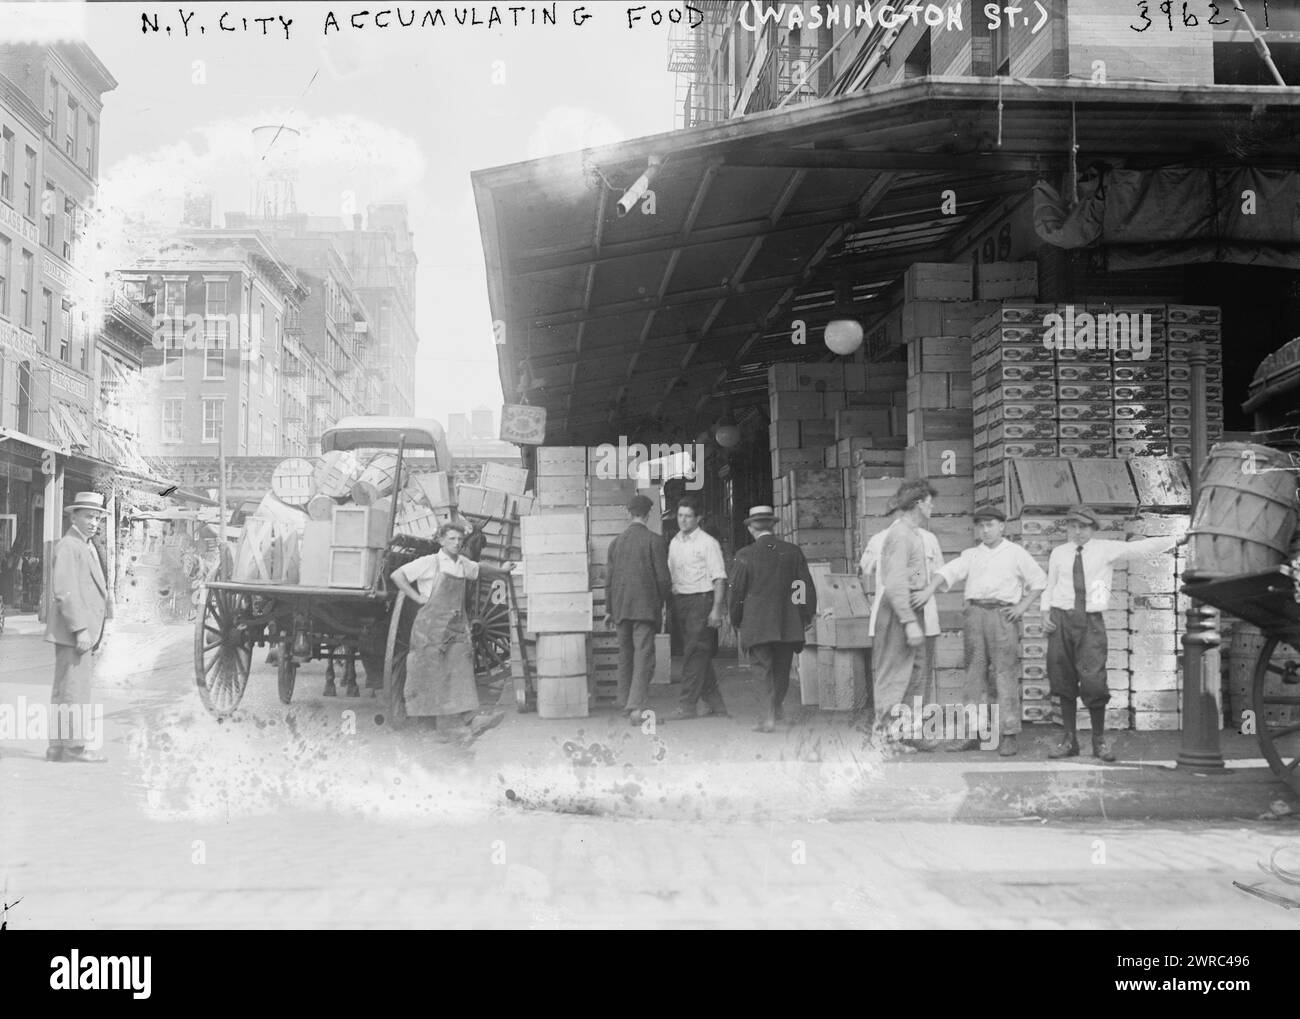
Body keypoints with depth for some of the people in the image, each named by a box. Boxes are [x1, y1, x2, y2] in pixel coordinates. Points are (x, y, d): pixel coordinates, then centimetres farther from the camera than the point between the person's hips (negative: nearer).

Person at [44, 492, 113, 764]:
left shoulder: (85, 547, 21)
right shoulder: (68, 546, -11)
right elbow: (64, 592, -19)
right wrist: (80, 629, -23)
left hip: (83, 632, 10)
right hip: (72, 630, -10)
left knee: (64, 690, 11)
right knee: (73, 690, -8)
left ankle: (57, 747, 16)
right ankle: (73, 747, -6)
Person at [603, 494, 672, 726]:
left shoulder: (616, 542, 8)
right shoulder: (654, 541, -7)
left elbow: (609, 579, 11)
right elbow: (663, 577, -7)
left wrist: (609, 609, 18)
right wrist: (665, 602, 8)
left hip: (621, 607, 5)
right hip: (645, 607, -5)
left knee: (625, 655, 16)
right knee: (643, 656, -6)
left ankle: (625, 702, 23)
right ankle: (636, 706, -16)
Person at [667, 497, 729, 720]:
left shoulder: (708, 543, -6)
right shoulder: (674, 543, 14)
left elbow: (719, 578, -9)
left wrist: (716, 609, -15)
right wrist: (670, 605, 10)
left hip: (701, 599, -7)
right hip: (679, 599, 7)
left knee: (695, 653, -10)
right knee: (696, 653, 10)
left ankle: (689, 705, -9)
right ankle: (714, 703, 19)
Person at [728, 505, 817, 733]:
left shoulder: (745, 556, -5)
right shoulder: (793, 552, 1)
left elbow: (737, 592, -1)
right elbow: (806, 585, 3)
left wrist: (737, 622, 10)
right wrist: (808, 615, 12)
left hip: (757, 624, -2)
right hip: (788, 623, 2)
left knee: (765, 668, 0)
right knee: (782, 669, 17)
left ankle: (769, 717, -10)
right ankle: (777, 708, 33)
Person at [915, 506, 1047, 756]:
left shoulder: (1015, 553, 10)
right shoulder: (970, 555, 16)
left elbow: (1039, 580, 11)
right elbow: (949, 573, 1)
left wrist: (1022, 606, -1)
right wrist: (928, 591, -15)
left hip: (1002, 615, -3)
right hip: (974, 613, 3)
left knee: (1005, 673, -7)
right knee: (975, 674, 3)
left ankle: (1008, 736, -6)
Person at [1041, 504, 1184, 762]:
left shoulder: (1106, 549, 4)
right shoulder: (1059, 553, 11)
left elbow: (1141, 548, 0)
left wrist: (1177, 538, -6)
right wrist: (1046, 614, 4)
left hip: (1091, 621, -2)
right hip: (1062, 618, 2)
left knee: (1093, 681, -11)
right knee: (1063, 681, 3)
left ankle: (1099, 740, 5)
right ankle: (1069, 740, 14)